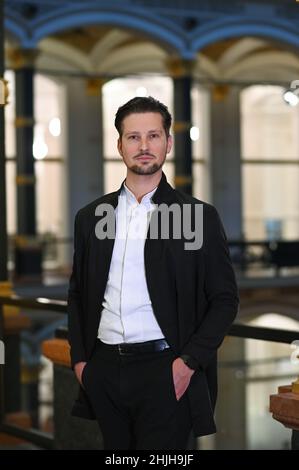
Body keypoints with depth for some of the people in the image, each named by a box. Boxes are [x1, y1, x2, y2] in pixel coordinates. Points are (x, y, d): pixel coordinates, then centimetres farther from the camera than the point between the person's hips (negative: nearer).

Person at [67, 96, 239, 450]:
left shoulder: (198, 215, -1)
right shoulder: (90, 217, 10)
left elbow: (225, 299, -1)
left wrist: (189, 362, -9)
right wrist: (79, 358, 7)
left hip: (165, 371, -3)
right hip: (104, 370, 3)